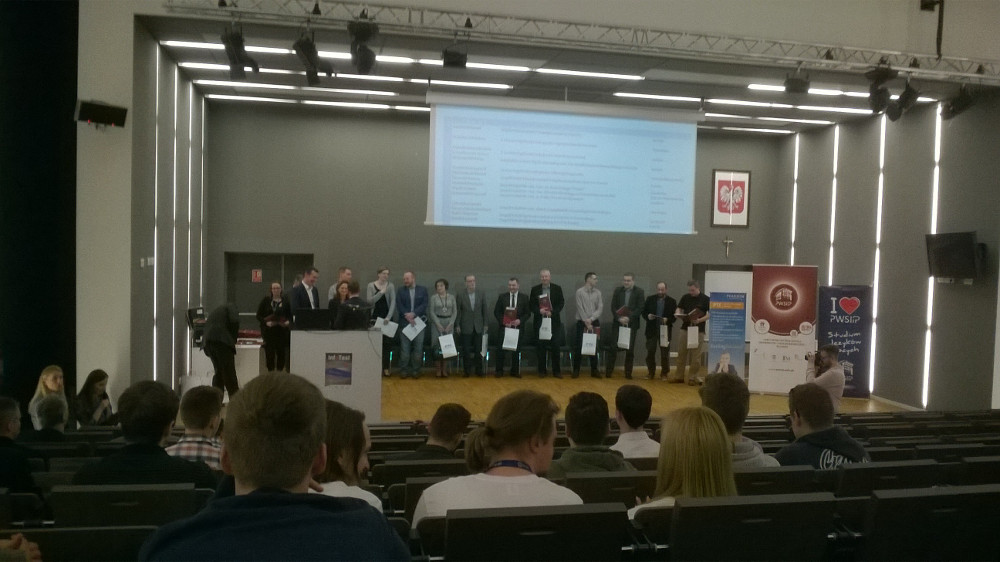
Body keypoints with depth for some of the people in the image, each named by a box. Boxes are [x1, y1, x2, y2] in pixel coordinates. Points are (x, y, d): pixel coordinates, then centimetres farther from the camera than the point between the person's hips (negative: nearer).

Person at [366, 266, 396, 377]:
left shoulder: (390, 286, 1)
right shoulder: (371, 286, 2)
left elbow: (393, 302, -7)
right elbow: (369, 301, -8)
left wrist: (388, 317, -17)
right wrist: (381, 292, -18)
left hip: (387, 318, 0)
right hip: (375, 317, 0)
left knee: (387, 343, 1)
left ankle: (386, 368, 7)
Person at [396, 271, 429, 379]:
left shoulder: (423, 290, 7)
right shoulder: (401, 291, 9)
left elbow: (424, 304, -3)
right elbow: (399, 305, -1)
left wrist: (413, 314, -15)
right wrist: (407, 316, -15)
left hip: (419, 322, 0)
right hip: (405, 322, 0)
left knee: (418, 347, 1)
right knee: (404, 348, 0)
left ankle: (416, 370, 8)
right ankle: (404, 370, 7)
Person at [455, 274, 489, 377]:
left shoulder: (481, 294, 2)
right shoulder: (460, 295, -4)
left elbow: (485, 310, 5)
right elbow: (457, 311, -2)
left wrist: (486, 324, 2)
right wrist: (457, 325, -4)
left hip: (478, 327, 2)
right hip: (466, 327, -1)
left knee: (478, 349, 6)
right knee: (466, 350, 3)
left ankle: (478, 370, 16)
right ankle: (467, 370, 12)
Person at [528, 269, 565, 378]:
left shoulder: (557, 288, 5)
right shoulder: (535, 289, 6)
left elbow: (561, 303, 1)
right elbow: (531, 305, 4)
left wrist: (552, 312, -13)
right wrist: (539, 311, -14)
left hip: (554, 321, 0)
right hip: (540, 321, 0)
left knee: (555, 346, 0)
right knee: (541, 347, 3)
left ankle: (556, 371, 7)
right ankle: (542, 370, 11)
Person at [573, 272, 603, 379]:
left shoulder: (598, 293, 6)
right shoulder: (579, 292, -4)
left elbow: (600, 308, 0)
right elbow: (580, 308, -9)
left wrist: (591, 319, -12)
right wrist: (586, 322, -13)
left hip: (594, 322, 3)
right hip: (582, 322, -3)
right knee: (579, 346, -2)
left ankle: (594, 370, 13)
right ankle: (576, 370, 6)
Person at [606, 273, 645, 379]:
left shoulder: (639, 292, 0)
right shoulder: (617, 290, 7)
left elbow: (640, 308, -6)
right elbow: (613, 307, 3)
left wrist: (629, 318, -16)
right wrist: (619, 318, -11)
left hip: (632, 324, -1)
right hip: (618, 323, 1)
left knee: (630, 349, 2)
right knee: (613, 347, -2)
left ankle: (628, 373, 10)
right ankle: (608, 371, 3)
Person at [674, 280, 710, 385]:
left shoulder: (705, 299, -3)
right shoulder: (685, 298, 9)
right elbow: (679, 309, 14)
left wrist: (700, 320, -19)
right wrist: (679, 314, -10)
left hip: (698, 330, -4)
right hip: (685, 329, 4)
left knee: (696, 356, 0)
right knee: (681, 354, 6)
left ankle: (693, 377, 7)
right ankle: (679, 376, 14)